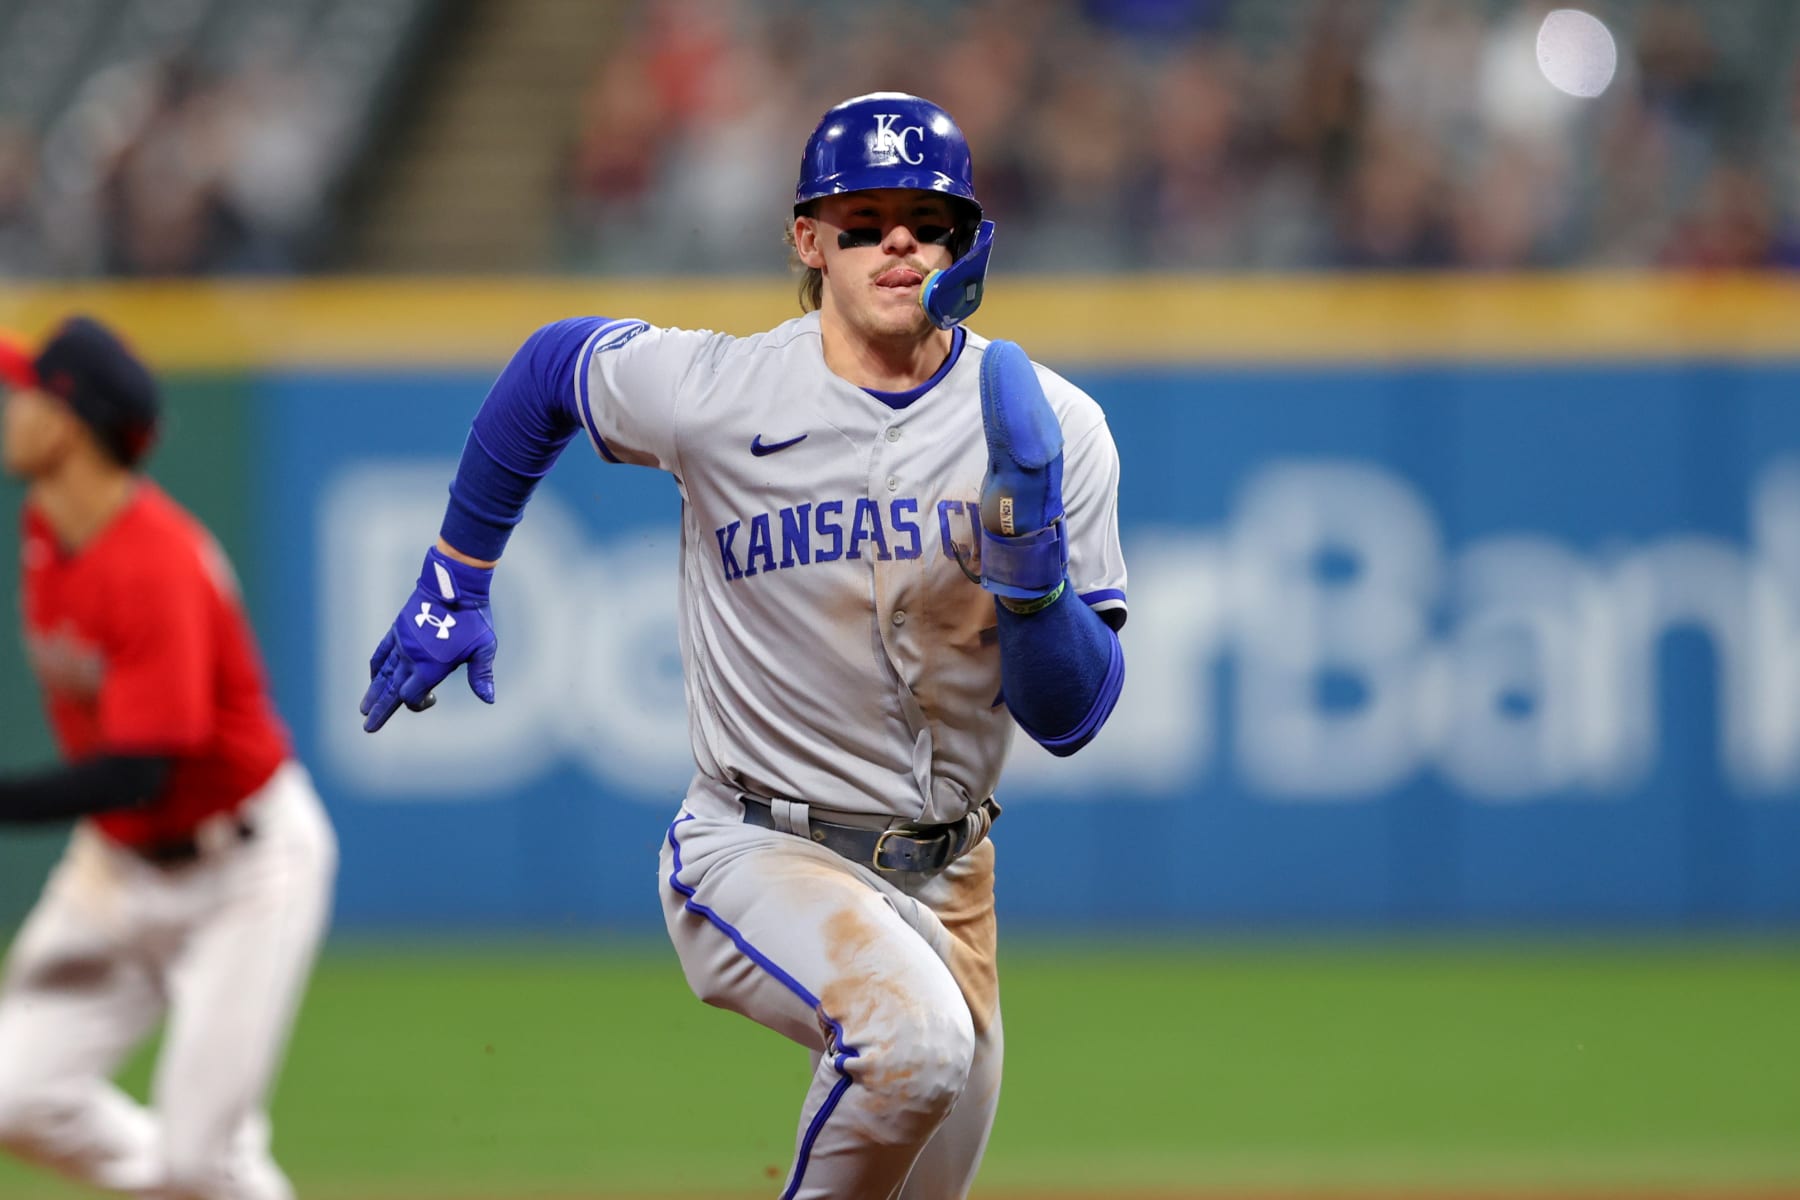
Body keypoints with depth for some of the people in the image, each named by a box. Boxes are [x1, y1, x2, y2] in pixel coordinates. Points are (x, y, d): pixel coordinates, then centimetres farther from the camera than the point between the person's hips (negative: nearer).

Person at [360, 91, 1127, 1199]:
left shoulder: (1053, 430, -7)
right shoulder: (710, 392, -12)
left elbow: (1071, 716, -8)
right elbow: (551, 366, 11)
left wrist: (1030, 551, -26)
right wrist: (453, 587, 16)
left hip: (946, 884, 5)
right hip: (757, 855, -4)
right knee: (912, 1035, -35)